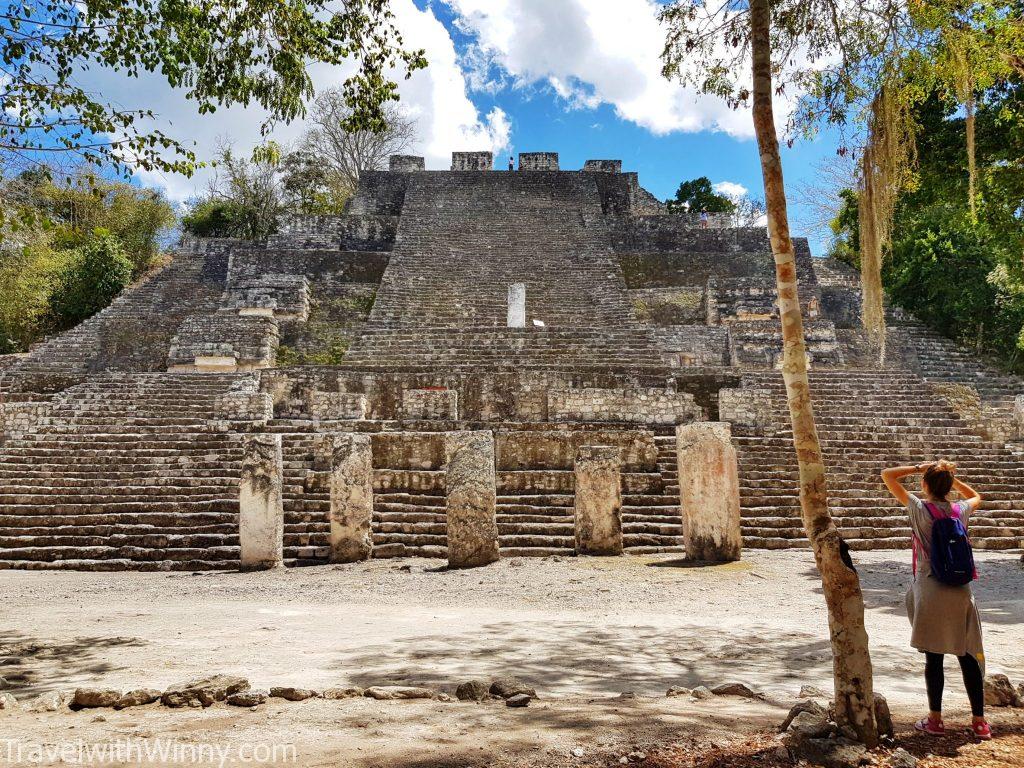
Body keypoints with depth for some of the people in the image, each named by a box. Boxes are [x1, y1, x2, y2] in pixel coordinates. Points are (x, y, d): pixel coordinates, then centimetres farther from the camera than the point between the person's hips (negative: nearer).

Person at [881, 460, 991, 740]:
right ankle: (979, 721, 16)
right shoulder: (960, 511, 4)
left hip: (930, 590, -4)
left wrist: (919, 468, 2)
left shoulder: (920, 509, -8)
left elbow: (887, 475, -4)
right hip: (960, 591, 4)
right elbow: (976, 496, 29)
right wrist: (950, 477, 19)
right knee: (968, 657, 10)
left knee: (934, 658, 4)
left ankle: (935, 719, 12)